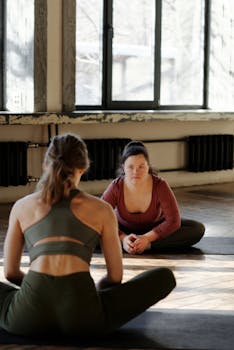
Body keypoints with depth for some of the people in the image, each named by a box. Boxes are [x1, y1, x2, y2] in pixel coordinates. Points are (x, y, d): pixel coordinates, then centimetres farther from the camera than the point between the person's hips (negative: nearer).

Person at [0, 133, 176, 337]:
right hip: (81, 316, -1)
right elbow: (115, 276, 19)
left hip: (29, 315, 1)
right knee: (165, 276, 16)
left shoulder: (21, 206, 18)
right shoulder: (102, 209, 14)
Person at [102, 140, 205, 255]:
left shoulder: (160, 185, -26)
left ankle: (149, 246, -29)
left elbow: (174, 220, -25)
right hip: (124, 231, 0)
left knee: (198, 229, -25)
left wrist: (147, 238, -34)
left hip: (155, 230, 1)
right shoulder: (116, 187, -24)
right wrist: (123, 238, -33)